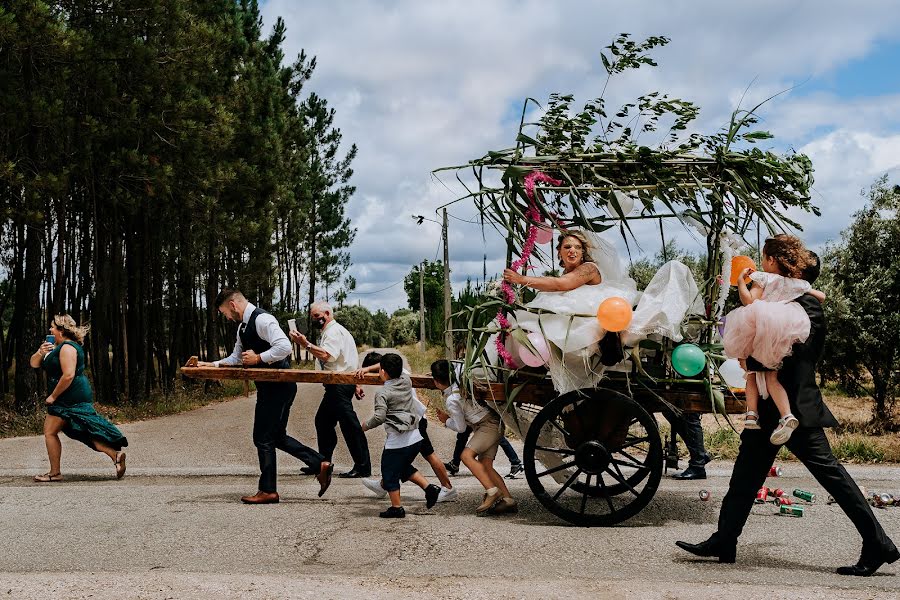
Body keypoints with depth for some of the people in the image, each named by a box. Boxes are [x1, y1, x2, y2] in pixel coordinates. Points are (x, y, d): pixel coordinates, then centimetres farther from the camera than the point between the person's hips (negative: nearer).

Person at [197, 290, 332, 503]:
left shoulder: (262, 319, -17)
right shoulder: (243, 327, 15)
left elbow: (284, 347, -28)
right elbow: (236, 358, 24)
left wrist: (258, 358, -21)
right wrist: (212, 365, 12)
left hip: (278, 387, -10)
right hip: (269, 388, 10)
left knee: (263, 438, -1)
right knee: (277, 437, 15)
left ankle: (268, 491, 10)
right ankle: (320, 464, 17)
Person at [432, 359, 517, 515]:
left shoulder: (451, 400, -17)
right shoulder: (458, 384, 5)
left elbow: (461, 428, -8)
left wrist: (446, 421, 10)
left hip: (488, 425, -9)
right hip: (495, 424, 9)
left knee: (467, 455, -20)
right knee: (485, 464, 3)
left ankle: (492, 491, -25)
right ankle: (508, 500, -3)